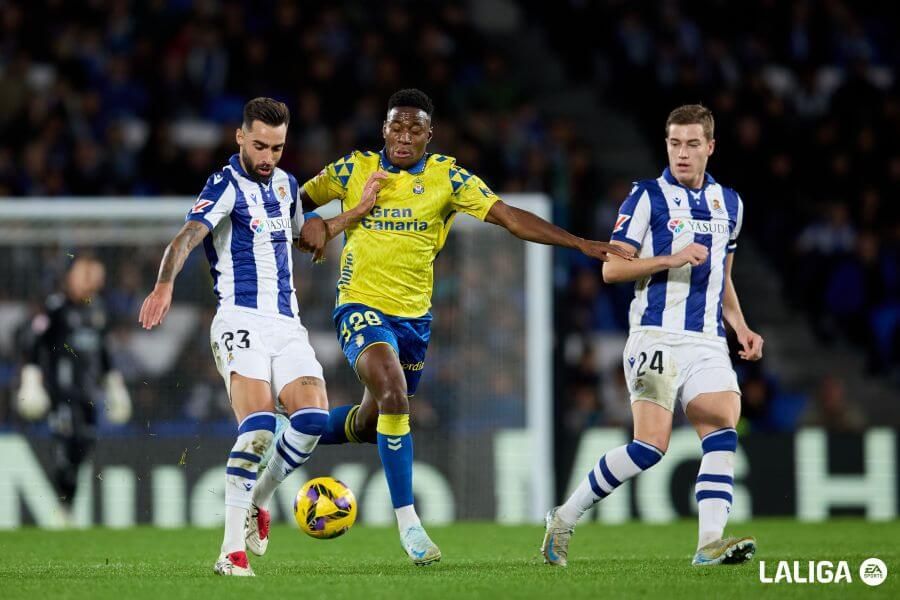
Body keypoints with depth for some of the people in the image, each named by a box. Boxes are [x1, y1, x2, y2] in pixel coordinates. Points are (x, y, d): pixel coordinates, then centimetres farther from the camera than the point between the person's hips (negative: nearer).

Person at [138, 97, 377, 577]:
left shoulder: (284, 183, 16)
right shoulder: (226, 186, -7)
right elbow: (188, 236, -25)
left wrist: (356, 213, 26)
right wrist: (164, 285, -43)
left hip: (287, 324, 6)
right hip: (241, 320, -6)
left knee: (313, 418, -13)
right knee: (260, 424, -23)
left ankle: (258, 501, 13)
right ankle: (232, 550, -20)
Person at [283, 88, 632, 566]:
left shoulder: (447, 177, -1)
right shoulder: (354, 169, -1)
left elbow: (510, 217, -6)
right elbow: (300, 199, 12)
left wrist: (581, 244, -13)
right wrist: (311, 224, -12)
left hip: (414, 316, 4)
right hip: (362, 307, -3)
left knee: (369, 423, 14)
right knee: (394, 395, -27)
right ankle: (407, 522, -22)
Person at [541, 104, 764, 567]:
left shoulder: (728, 203, 17)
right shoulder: (647, 196, -1)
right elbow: (611, 268, -6)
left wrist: (741, 327, 15)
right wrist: (671, 259, -17)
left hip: (708, 342, 5)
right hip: (657, 336, -5)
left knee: (722, 432, -14)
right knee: (652, 444, -14)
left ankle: (710, 544, -20)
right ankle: (564, 519, 0)